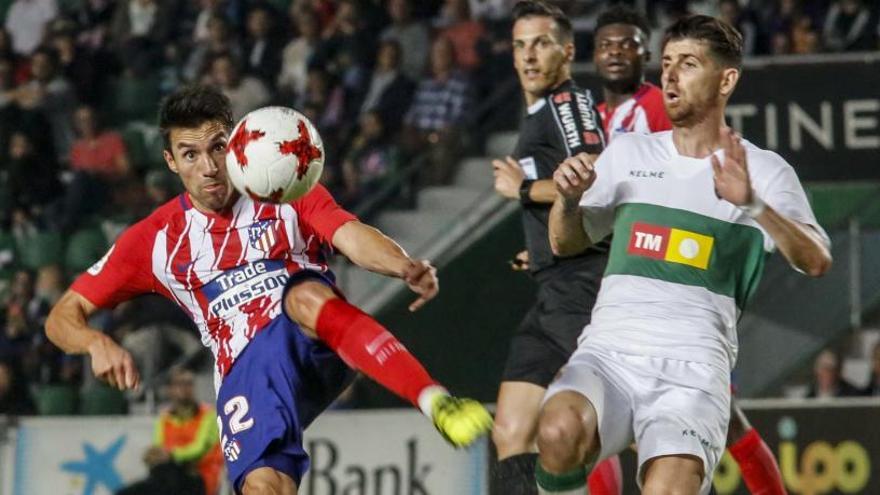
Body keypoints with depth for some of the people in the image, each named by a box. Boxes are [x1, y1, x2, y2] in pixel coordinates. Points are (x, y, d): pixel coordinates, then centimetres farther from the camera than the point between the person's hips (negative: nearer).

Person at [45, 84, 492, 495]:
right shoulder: (155, 240, 10)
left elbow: (352, 237, -10)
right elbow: (63, 317, 9)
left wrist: (407, 268, -32)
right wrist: (97, 343, -15)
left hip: (318, 346, -1)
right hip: (246, 372, 1)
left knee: (303, 297, -35)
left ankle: (437, 404, -47)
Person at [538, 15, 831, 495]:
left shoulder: (763, 171, 8)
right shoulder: (629, 153, 18)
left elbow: (815, 261, -6)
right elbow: (566, 243, 22)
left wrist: (753, 204, -22)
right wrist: (569, 198, 0)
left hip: (692, 365, -2)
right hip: (609, 350, 2)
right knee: (559, 434, -31)